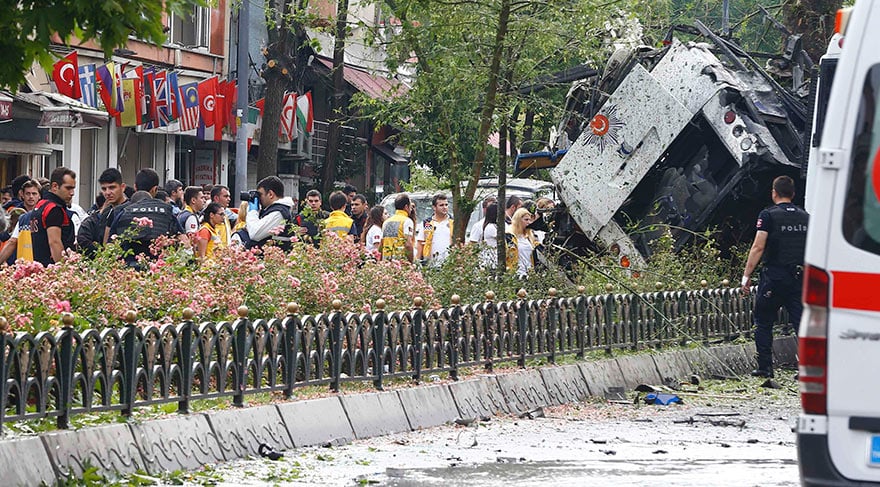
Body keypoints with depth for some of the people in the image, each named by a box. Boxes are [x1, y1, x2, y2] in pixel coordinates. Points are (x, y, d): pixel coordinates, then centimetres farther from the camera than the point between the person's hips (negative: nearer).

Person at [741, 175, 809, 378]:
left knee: (763, 322, 9)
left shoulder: (768, 215, -5)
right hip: (800, 277, 4)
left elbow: (758, 247, -12)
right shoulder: (805, 217, 11)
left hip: (774, 276, -4)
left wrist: (746, 275, -9)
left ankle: (765, 367, 8)